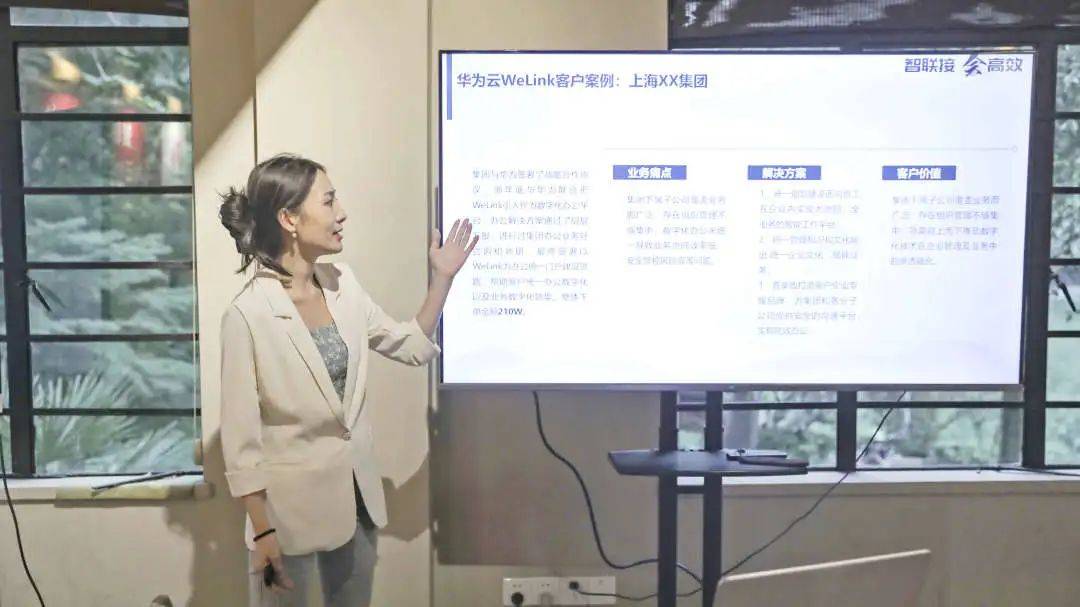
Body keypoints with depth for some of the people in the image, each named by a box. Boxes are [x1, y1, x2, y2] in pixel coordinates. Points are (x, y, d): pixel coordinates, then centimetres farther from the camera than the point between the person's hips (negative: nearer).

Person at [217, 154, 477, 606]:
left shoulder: (342, 285, -1)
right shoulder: (248, 314, -20)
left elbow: (412, 347, 11)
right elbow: (241, 438, -16)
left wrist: (442, 278, 2)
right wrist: (263, 532, -14)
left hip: (356, 493, 6)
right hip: (289, 505, -6)